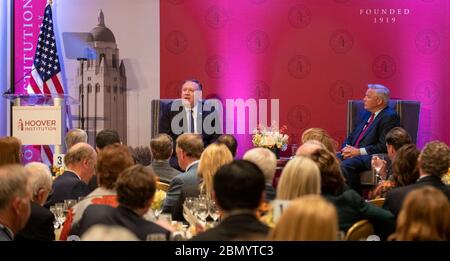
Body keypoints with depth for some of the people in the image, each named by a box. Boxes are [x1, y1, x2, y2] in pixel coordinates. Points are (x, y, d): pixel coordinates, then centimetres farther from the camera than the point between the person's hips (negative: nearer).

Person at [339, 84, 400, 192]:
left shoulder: (390, 117, -7)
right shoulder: (367, 114, 20)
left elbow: (384, 146, -16)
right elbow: (351, 137, 23)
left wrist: (359, 151, -15)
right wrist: (347, 148, 1)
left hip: (371, 158, -8)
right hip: (353, 154, 8)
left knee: (345, 165, -33)